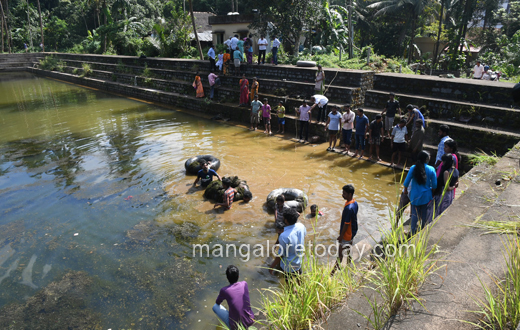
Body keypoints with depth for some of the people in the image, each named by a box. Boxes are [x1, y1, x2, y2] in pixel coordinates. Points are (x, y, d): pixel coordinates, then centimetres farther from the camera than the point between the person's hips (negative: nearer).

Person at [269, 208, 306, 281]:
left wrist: (272, 266, -8)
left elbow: (280, 255, -24)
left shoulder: (284, 236, -36)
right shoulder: (301, 226, -17)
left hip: (288, 267, -6)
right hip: (299, 263, 6)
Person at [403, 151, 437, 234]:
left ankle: (414, 232, 20)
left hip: (415, 196, 1)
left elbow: (406, 182, -8)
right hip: (426, 196, -1)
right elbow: (434, 185, -6)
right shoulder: (431, 169, -12)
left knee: (415, 215, 13)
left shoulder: (413, 168, -11)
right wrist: (431, 190, 15)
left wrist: (405, 191, 10)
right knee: (425, 216, 15)